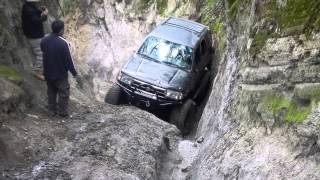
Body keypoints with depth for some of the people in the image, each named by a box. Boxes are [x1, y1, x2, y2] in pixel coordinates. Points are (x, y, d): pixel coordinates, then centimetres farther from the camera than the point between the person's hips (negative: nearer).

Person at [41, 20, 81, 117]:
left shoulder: (44, 41, -7)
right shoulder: (63, 43, -25)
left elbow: (43, 52, 8)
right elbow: (68, 61, -21)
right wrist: (75, 74, -12)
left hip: (48, 73, 6)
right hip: (60, 74, -6)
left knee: (51, 92, 21)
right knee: (64, 92, 13)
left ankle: (52, 110, 31)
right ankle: (62, 112, 21)